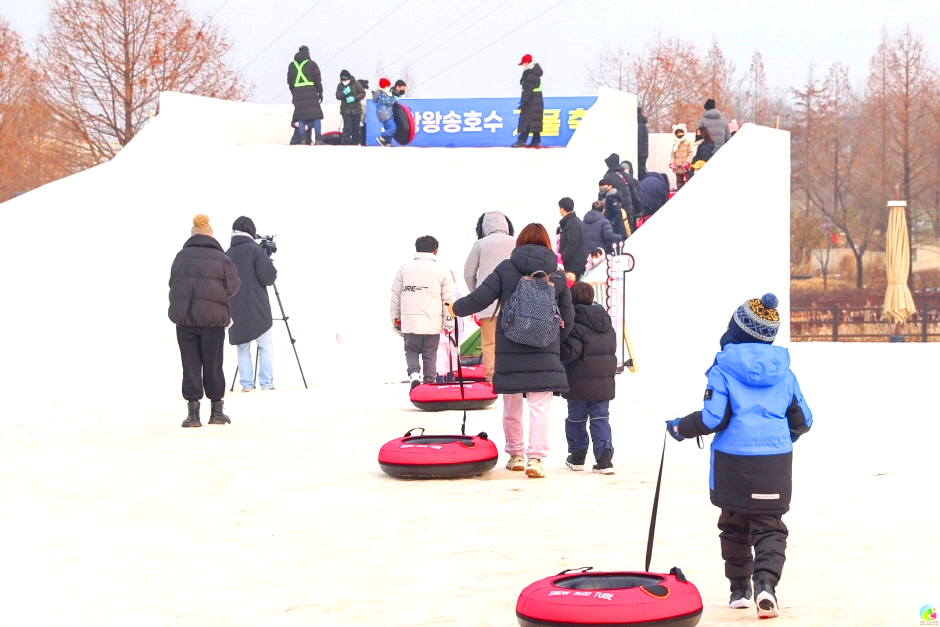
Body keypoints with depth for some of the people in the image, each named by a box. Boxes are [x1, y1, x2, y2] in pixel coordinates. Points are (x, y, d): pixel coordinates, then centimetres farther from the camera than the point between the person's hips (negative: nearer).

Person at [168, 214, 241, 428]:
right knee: (213, 366, 9)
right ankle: (217, 410, 17)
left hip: (185, 317, 1)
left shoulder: (181, 257, 6)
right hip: (213, 318, -1)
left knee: (191, 365, 3)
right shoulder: (222, 258, -1)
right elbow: (233, 287, 3)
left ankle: (193, 412, -1)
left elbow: (172, 284, 13)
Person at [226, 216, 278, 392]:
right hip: (257, 309, -4)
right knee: (266, 347, 2)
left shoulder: (227, 254, 9)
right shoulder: (255, 250, -6)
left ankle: (246, 384, 1)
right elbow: (268, 277, -9)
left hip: (236, 310, 4)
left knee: (243, 347, 7)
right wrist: (271, 265, 10)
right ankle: (267, 383, -3)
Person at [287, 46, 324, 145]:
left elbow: (290, 82, 15)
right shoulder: (311, 64, 2)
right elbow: (317, 79, -1)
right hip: (311, 92, -3)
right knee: (315, 115, -3)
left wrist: (294, 94, 19)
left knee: (301, 116, 3)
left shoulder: (292, 65, 14)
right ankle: (318, 138, -11)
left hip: (297, 92, 3)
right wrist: (320, 92, 5)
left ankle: (302, 138, -3)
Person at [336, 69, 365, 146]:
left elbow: (362, 93, -5)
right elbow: (338, 96, -3)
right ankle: (346, 144, -11)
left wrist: (354, 98, -19)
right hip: (346, 110, 0)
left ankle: (355, 143, 14)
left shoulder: (356, 84, -3)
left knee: (356, 128, 5)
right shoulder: (340, 86, 2)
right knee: (347, 128, -11)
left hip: (356, 109, 0)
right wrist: (344, 93, -22)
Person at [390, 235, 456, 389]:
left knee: (411, 350, 14)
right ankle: (429, 383, 7)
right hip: (433, 322, -1)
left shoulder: (404, 269, 6)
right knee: (430, 354, 9)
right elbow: (448, 300, 0)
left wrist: (395, 319, 17)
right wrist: (449, 323, 6)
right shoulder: (443, 271, 1)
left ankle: (414, 373, -11)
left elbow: (395, 296, 10)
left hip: (409, 321, 1)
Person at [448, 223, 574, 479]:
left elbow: (479, 299, -1)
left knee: (511, 407, 14)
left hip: (509, 350, 0)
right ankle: (535, 458, -11)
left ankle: (516, 455, 24)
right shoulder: (557, 276, 4)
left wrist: (457, 308, 17)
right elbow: (567, 318, 9)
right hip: (544, 353, 0)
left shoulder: (506, 269, -1)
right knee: (539, 406, -2)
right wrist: (556, 342, 25)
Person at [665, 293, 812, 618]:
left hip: (733, 460, -2)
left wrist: (680, 428, 3)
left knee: (734, 524, 17)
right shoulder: (783, 371, 5)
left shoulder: (723, 369, -7)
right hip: (776, 460, 2)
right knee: (769, 526, 4)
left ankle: (739, 589, 24)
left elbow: (713, 417, -14)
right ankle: (765, 582, -19)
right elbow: (802, 419, 10)